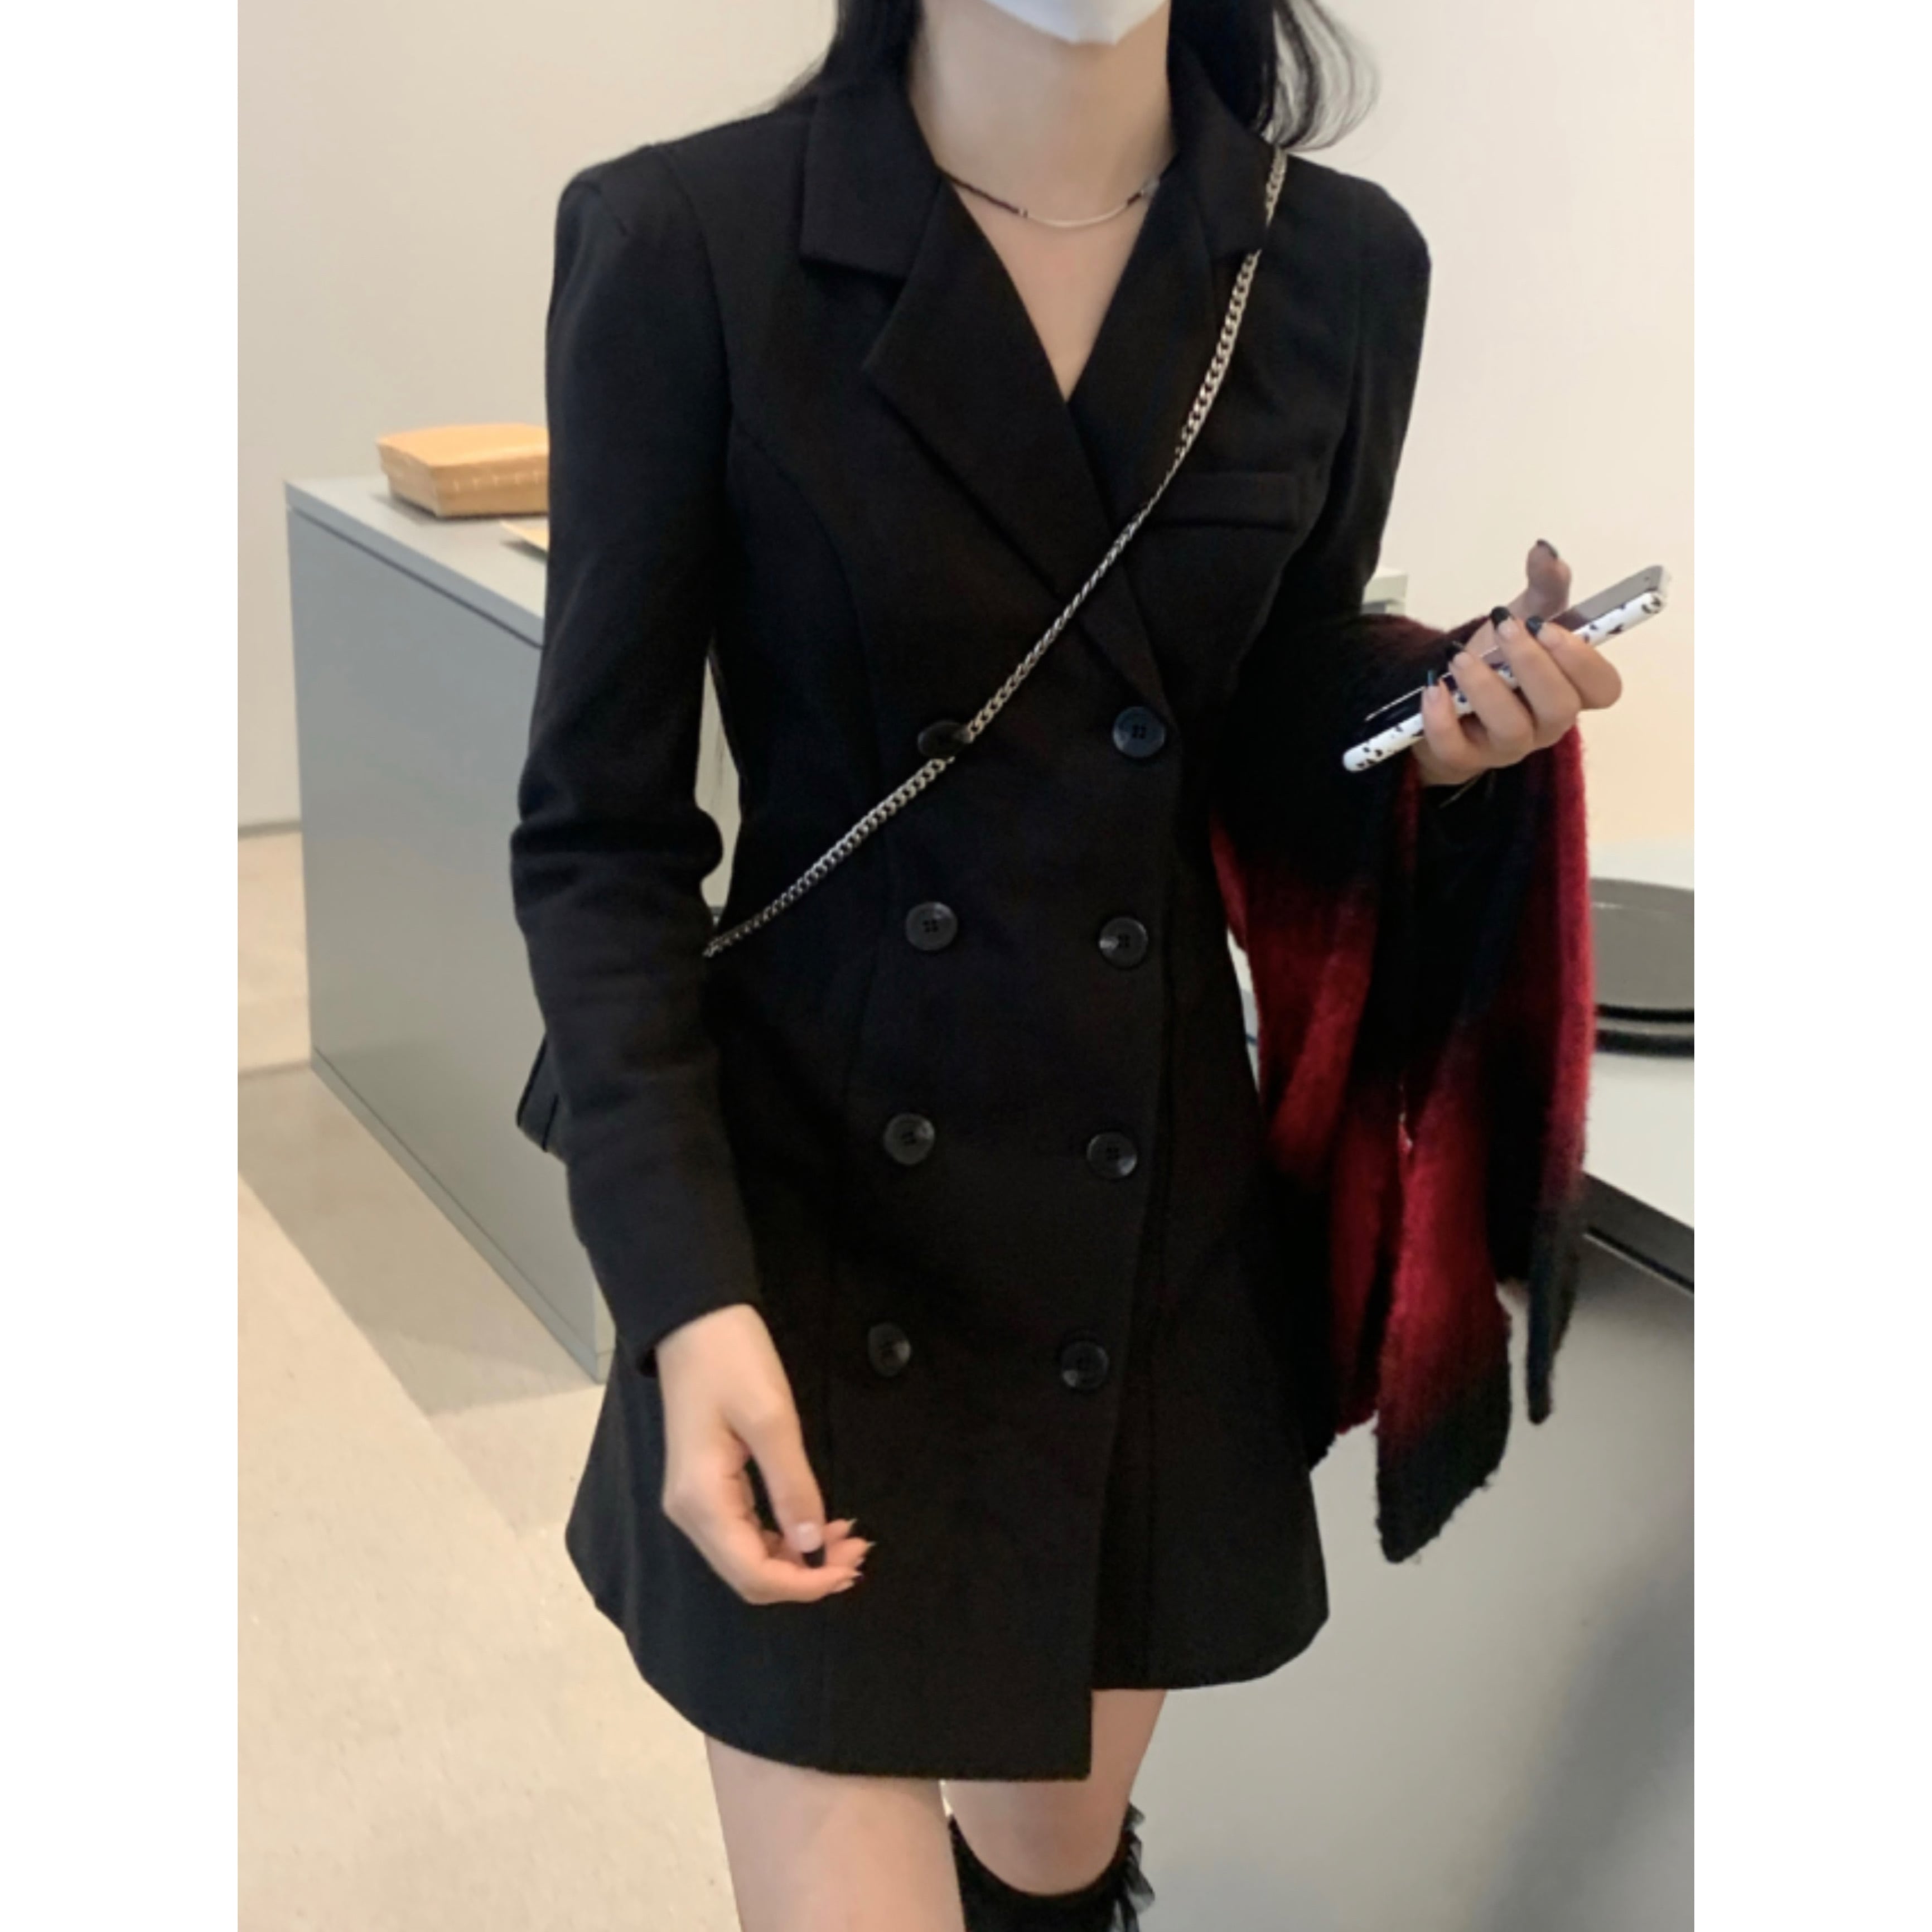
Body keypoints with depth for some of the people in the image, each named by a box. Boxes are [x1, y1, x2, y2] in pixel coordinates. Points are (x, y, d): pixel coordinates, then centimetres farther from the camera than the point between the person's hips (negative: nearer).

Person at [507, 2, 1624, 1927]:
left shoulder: (1341, 268, -4)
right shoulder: (684, 246, -14)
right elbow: (597, 829, -10)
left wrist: (1437, 745, -14)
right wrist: (688, 1294, -20)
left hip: (1163, 1219, 4)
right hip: (819, 1216, -3)